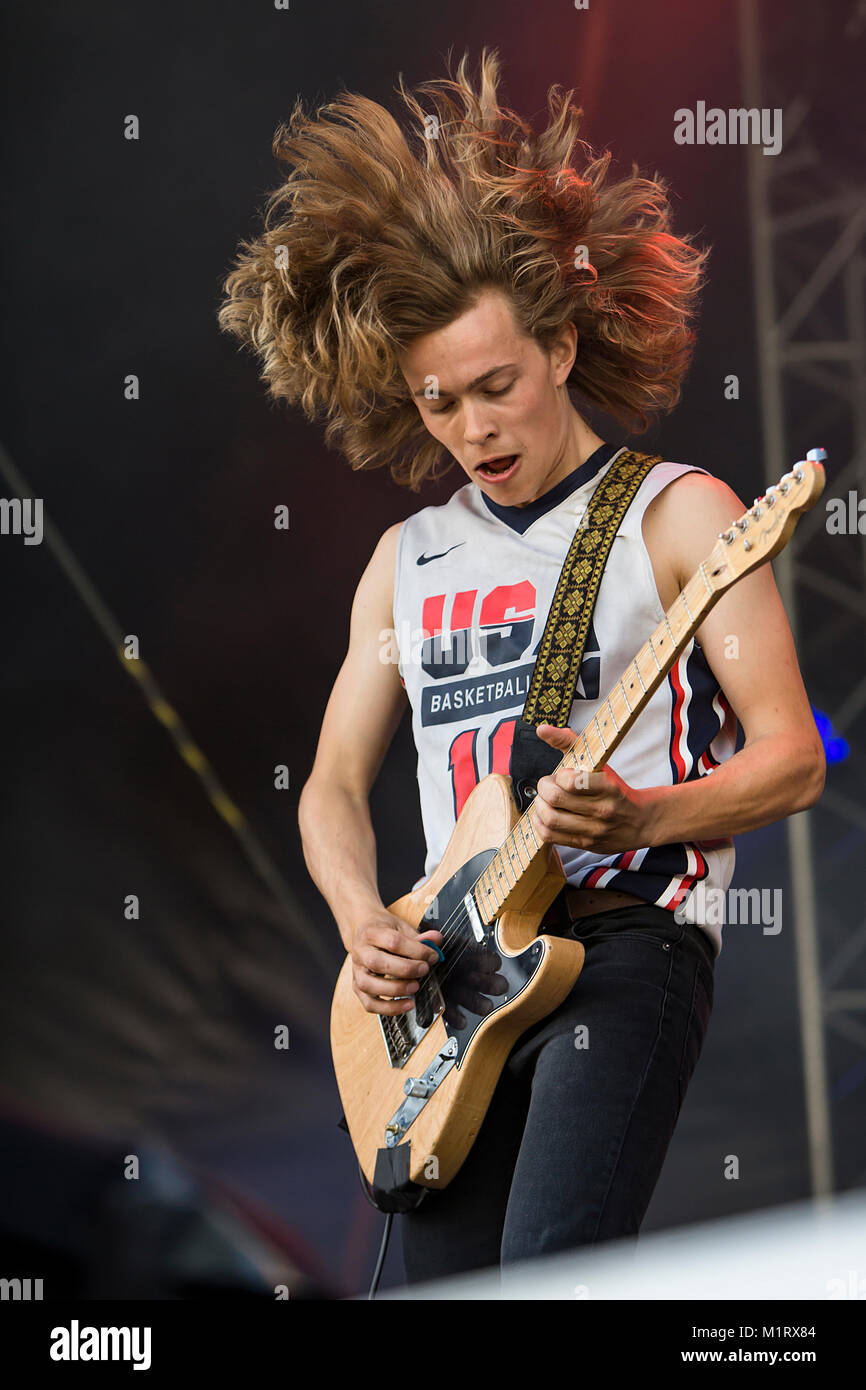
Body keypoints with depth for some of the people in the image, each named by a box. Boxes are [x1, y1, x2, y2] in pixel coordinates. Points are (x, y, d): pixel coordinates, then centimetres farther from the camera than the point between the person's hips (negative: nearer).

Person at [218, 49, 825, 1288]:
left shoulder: (675, 512, 0)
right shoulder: (408, 559, 16)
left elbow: (791, 759, -4)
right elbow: (334, 785, 20)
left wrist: (634, 822, -22)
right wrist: (361, 916, 0)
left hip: (629, 940, -6)